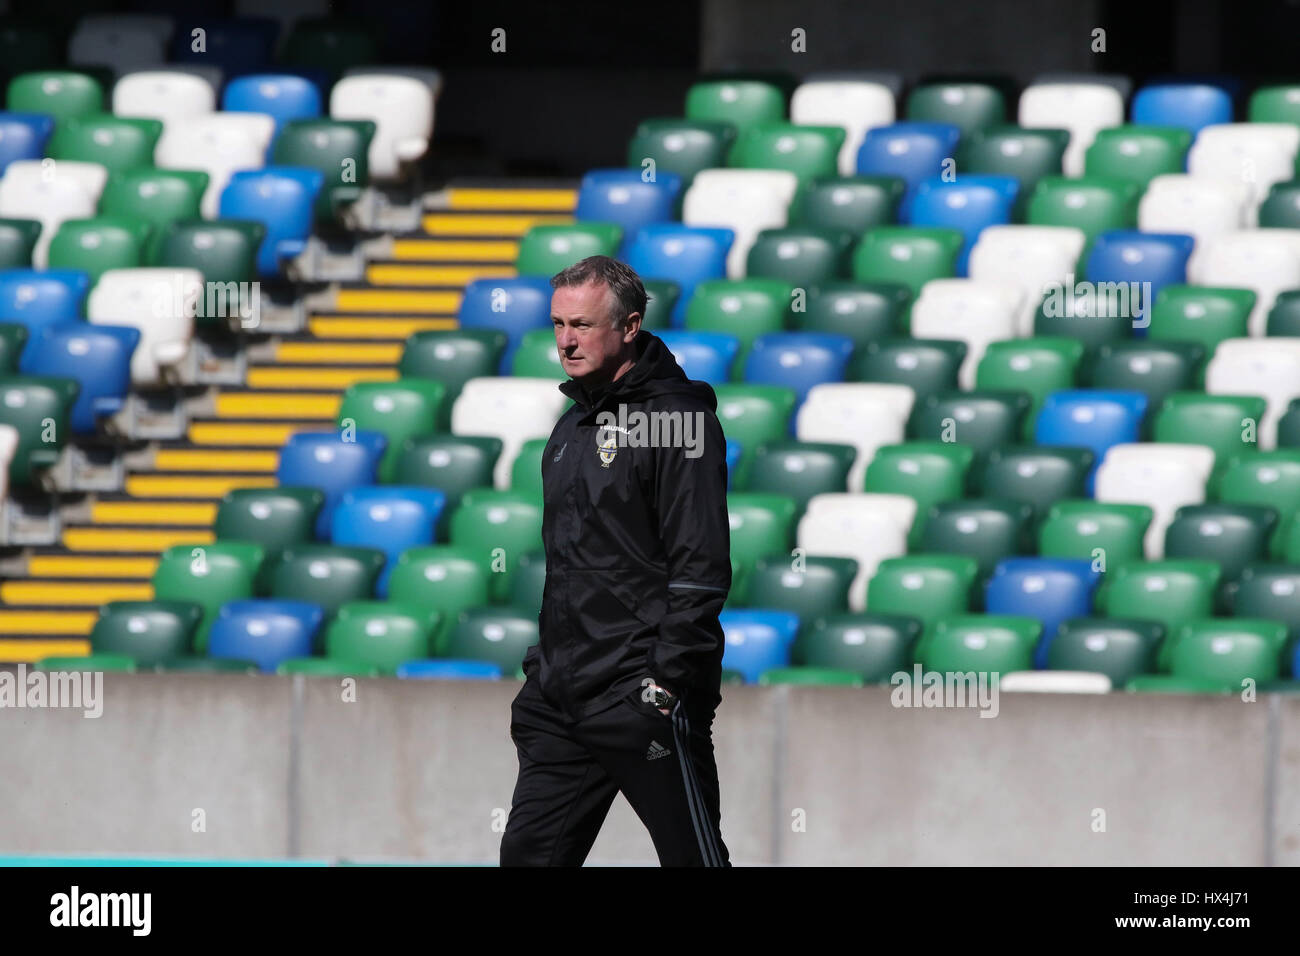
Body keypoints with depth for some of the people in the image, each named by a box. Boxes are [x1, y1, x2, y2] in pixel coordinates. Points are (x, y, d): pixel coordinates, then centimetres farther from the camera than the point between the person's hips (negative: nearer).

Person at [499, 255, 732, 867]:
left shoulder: (675, 420, -9)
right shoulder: (572, 427, 18)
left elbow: (701, 569, -15)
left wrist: (666, 681, -19)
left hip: (641, 699, -8)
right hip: (559, 700, 8)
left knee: (693, 858, -4)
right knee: (528, 854, 6)